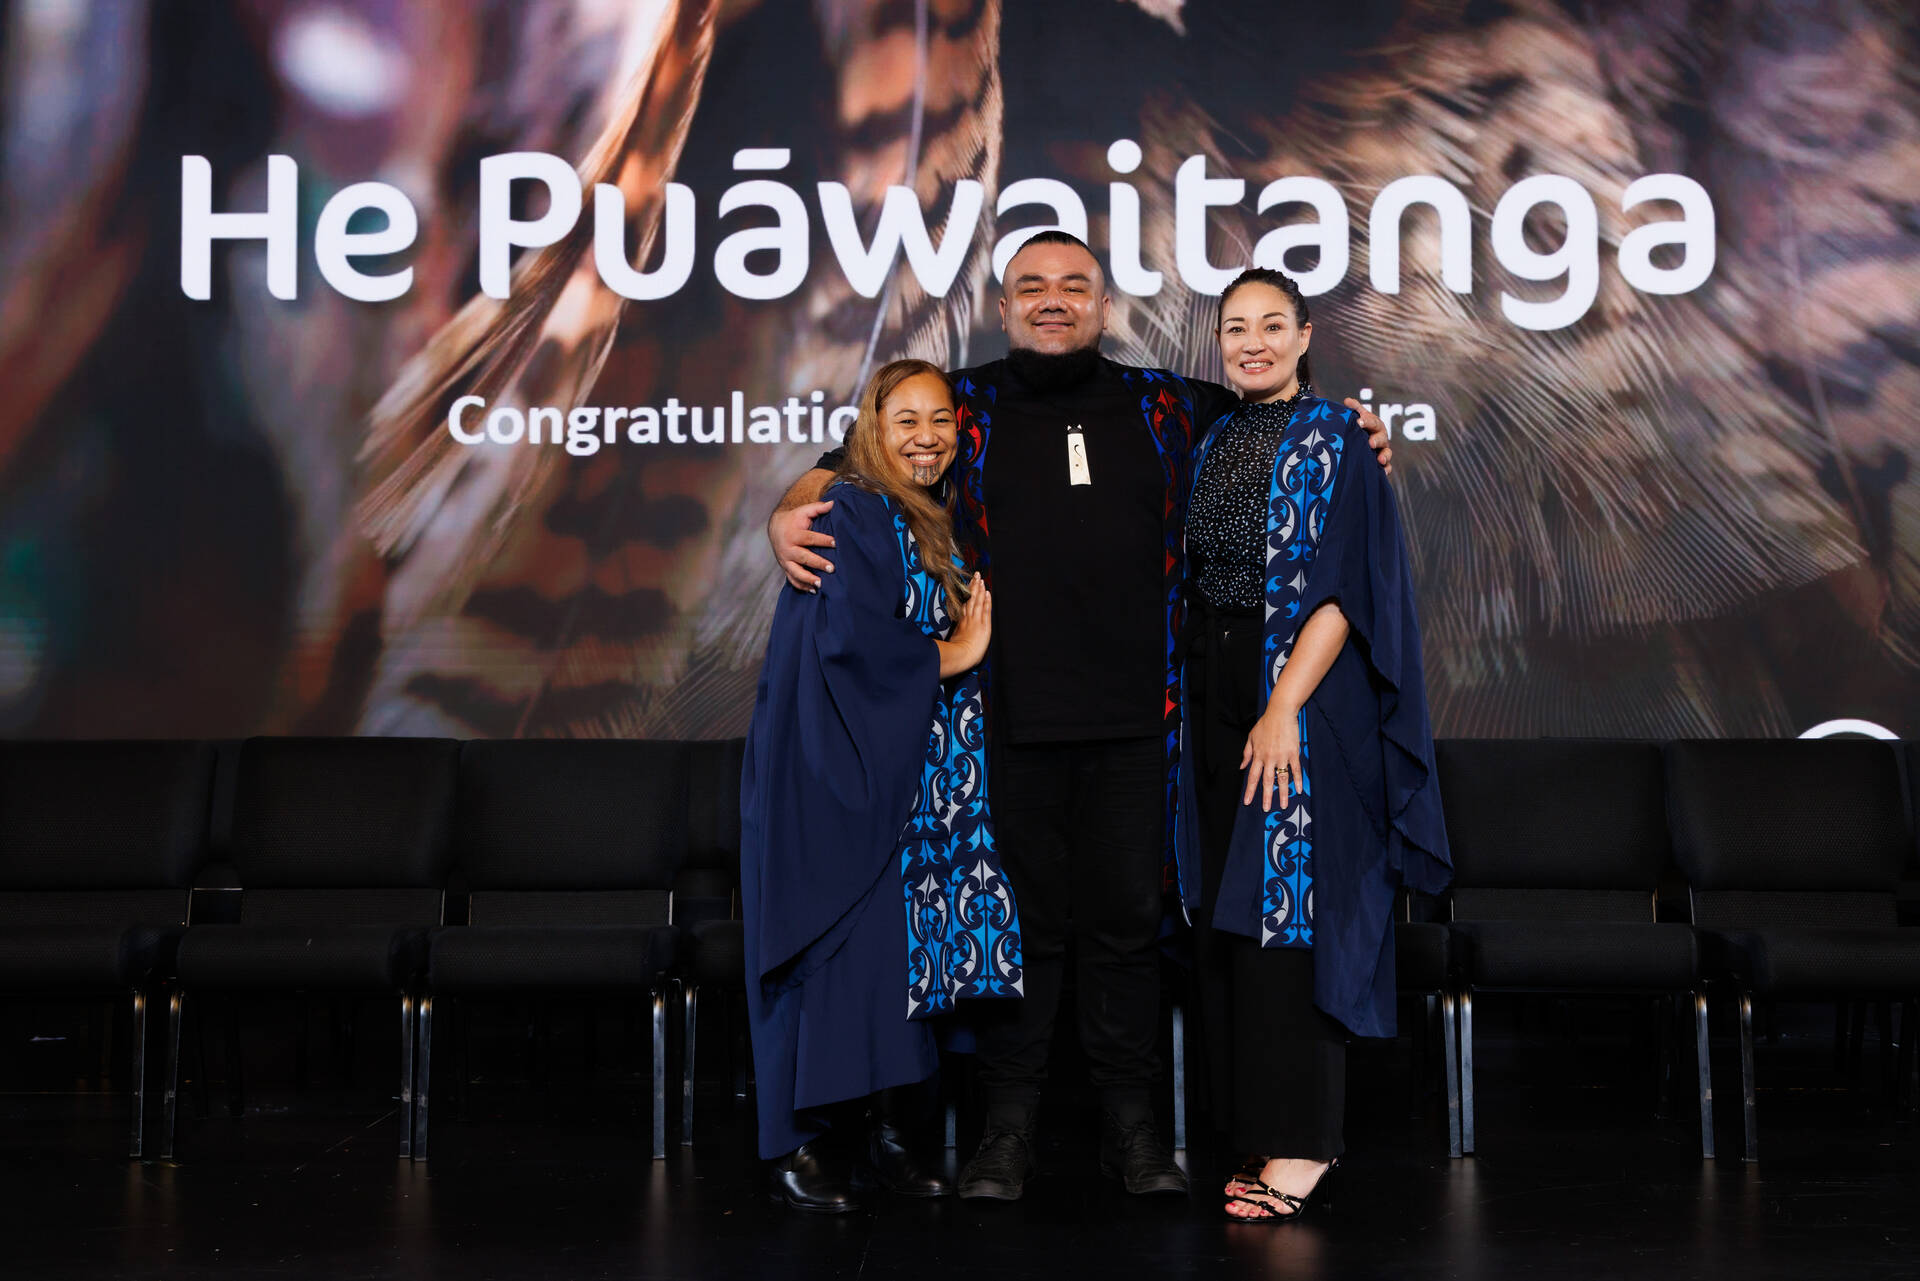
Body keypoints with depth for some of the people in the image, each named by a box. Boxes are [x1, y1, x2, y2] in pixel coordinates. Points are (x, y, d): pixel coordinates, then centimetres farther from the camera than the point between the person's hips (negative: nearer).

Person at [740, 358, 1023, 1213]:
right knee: (840, 943, -6)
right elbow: (849, 632, -19)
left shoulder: (947, 526, 16)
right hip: (841, 767, -7)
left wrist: (973, 643, 2)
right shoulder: (851, 512, -8)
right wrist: (948, 656, -8)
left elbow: (974, 631, 23)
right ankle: (806, 1136, 2)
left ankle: (893, 1122, 12)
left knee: (916, 943, 4)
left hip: (922, 775, 7)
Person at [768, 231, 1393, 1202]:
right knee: (1019, 919, 5)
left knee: (1128, 919, 7)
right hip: (1008, 719, -1)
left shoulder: (1168, 408, 12)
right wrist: (791, 516, -8)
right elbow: (839, 473, 13)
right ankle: (1009, 1125, 17)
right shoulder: (962, 409, 9)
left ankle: (1131, 1123, 19)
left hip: (1131, 720, 1)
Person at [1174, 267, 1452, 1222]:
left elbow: (1343, 589, -14)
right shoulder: (1217, 444, 13)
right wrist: (1194, 693, 8)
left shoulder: (1333, 442, -7)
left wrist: (1283, 709, -22)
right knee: (1226, 913, 8)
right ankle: (1255, 1122, 18)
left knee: (1285, 909, -6)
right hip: (1217, 693, 7)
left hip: (1301, 694, -7)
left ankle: (1301, 1142, 2)